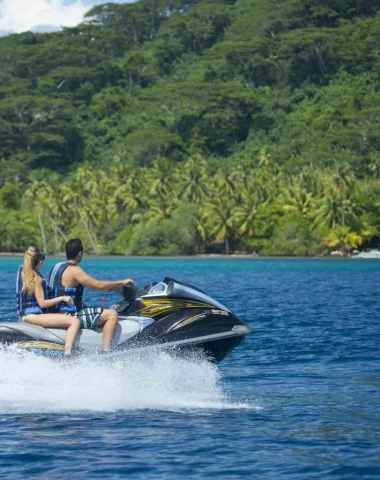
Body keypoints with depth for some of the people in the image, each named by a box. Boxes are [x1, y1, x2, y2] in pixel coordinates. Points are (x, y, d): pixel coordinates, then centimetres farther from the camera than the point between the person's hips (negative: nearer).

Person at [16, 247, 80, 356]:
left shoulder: (22, 270, 12)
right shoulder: (36, 277, -14)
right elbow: (42, 303, -17)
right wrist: (62, 298, -12)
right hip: (33, 316, -11)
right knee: (75, 321, -22)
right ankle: (67, 355, -33)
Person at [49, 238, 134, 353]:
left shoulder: (57, 267, 11)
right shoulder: (74, 270, -18)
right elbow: (98, 285, -20)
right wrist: (121, 282, -9)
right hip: (70, 316, -10)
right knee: (112, 314, -12)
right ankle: (106, 351, -20)